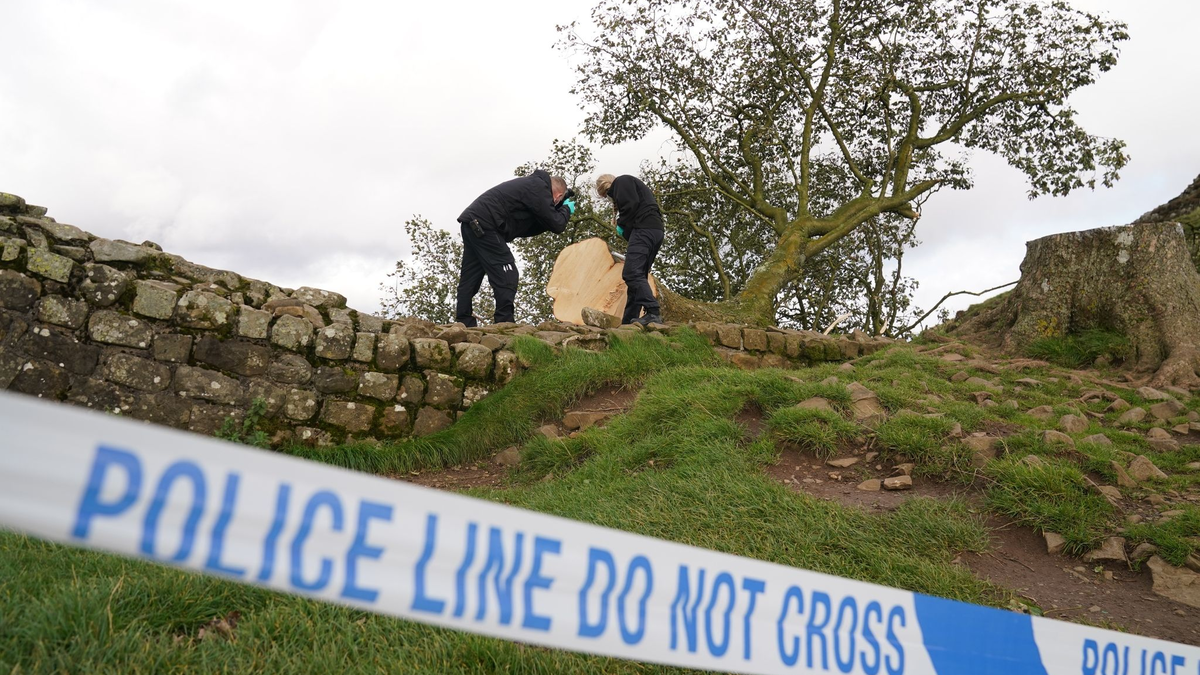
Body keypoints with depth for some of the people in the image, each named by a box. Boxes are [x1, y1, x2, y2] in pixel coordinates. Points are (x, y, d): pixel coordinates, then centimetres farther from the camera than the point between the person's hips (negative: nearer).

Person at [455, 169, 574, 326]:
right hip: (483, 225, -10)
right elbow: (556, 225, -7)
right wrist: (566, 209, 13)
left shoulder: (531, 184, 24)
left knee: (470, 277, 10)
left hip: (472, 223, 10)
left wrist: (559, 210, 18)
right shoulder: (539, 189, -5)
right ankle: (504, 324, -9)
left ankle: (463, 324, 12)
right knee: (507, 275, -7)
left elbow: (525, 229, 21)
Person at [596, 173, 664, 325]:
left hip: (644, 229, -10)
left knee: (631, 273, -19)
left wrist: (621, 225, 0)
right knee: (637, 275, 7)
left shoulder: (621, 181, 7)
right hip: (656, 231, 10)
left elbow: (631, 204, -12)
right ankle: (629, 322, 4)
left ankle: (652, 313, -30)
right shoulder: (632, 185, 34)